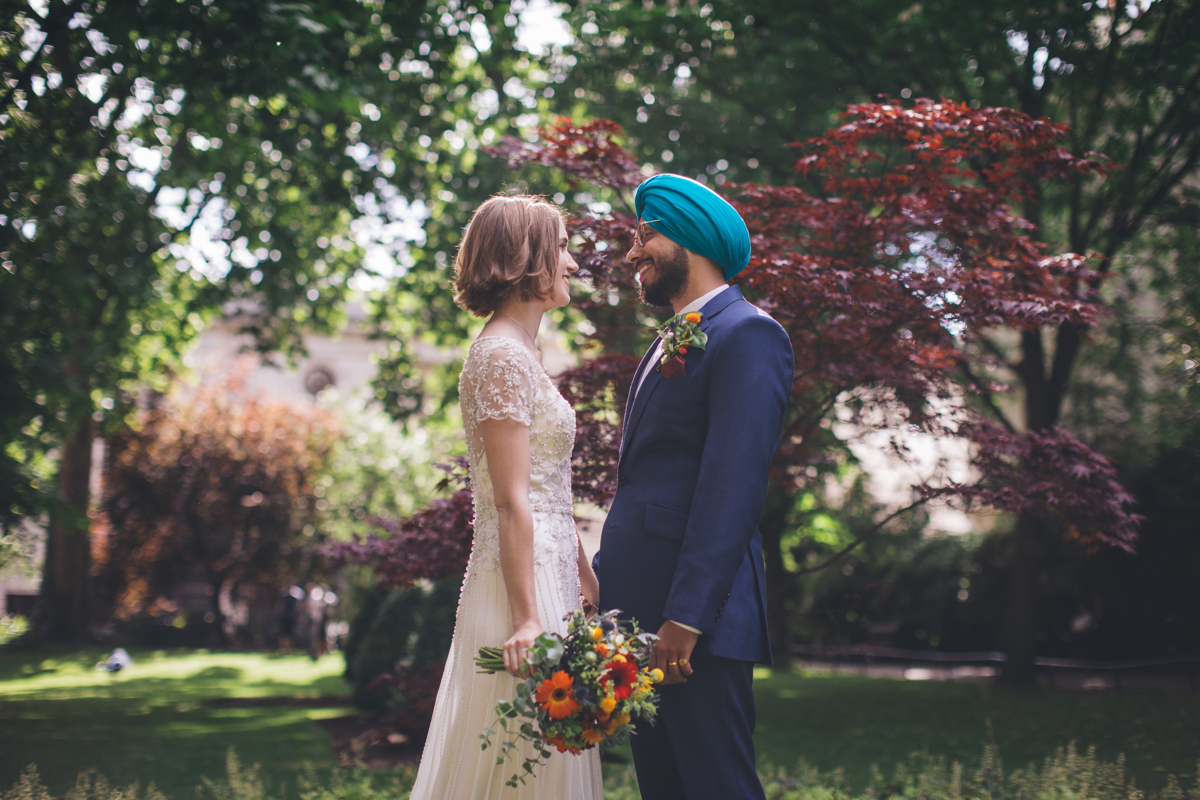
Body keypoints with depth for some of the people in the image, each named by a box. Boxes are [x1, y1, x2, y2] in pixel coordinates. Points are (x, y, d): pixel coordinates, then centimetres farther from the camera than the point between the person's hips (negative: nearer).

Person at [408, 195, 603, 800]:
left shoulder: (519, 353, 17)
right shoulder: (503, 357, -13)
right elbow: (512, 502, -19)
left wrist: (584, 578, 20)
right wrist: (527, 619, -22)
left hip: (547, 573, 10)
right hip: (525, 583, -10)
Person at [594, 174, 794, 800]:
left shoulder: (748, 335, -9)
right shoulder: (670, 345, 21)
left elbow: (732, 484, -18)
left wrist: (686, 616, -23)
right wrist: (604, 585, 16)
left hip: (696, 612, -9)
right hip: (642, 609, 9)